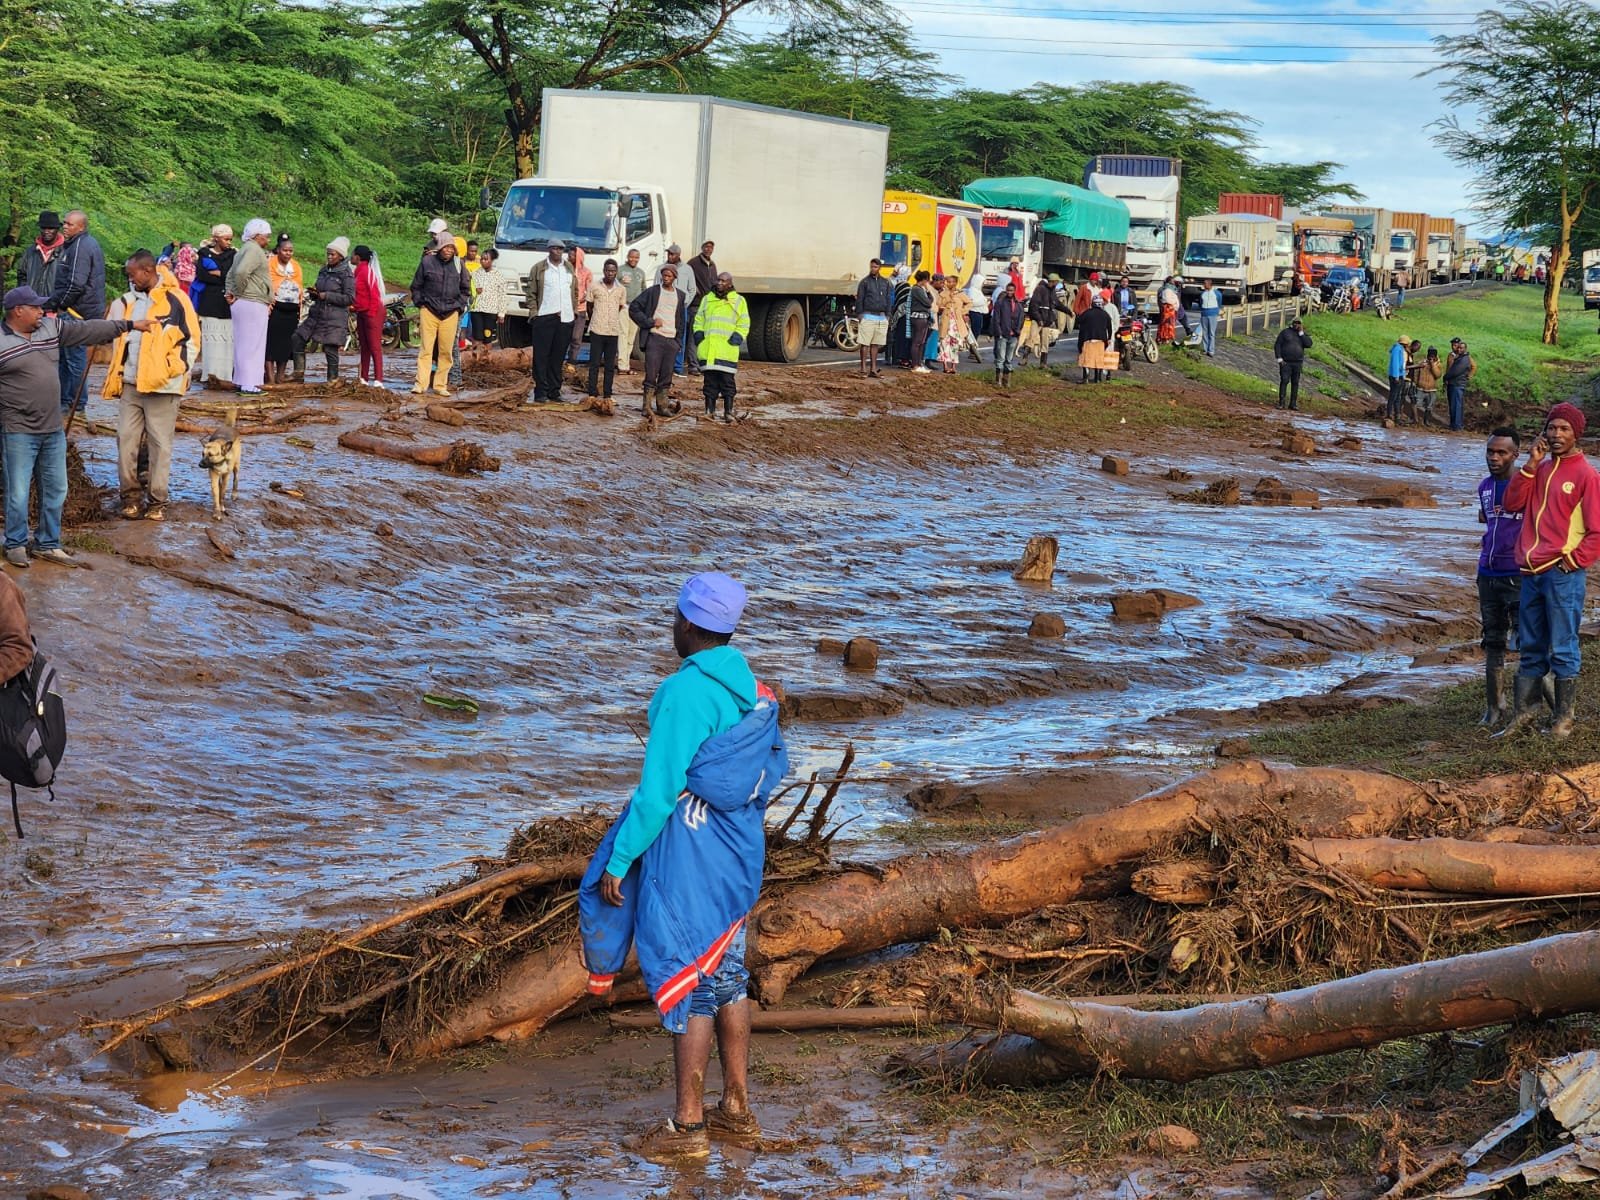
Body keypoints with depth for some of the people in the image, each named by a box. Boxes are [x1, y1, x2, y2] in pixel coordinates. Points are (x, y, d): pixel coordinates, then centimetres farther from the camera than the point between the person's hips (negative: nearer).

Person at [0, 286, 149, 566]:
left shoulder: (51, 328, 7)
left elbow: (88, 330, 13)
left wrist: (128, 324, 14)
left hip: (53, 430, 7)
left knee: (55, 491, 12)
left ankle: (47, 544, 23)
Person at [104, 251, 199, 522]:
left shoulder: (175, 300, -6)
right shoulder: (125, 302, 11)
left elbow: (191, 340, -5)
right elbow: (116, 340, 21)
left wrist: (172, 370, -11)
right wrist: (115, 377, 11)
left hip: (161, 385, -5)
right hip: (129, 384, 5)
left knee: (160, 443, 1)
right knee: (126, 438, 3)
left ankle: (157, 500, 8)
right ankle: (130, 494, 13)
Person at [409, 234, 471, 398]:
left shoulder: (458, 264, 7)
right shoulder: (427, 261, 1)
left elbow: (465, 288, 19)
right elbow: (416, 286, 10)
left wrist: (459, 306, 10)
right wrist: (420, 304, 3)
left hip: (450, 314, 2)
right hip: (429, 312, -2)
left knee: (446, 351, 3)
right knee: (425, 349, -6)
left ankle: (440, 385, 10)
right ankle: (420, 384, -6)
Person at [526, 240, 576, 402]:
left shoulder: (569, 270, 15)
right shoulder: (539, 269, 2)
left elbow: (575, 292, 21)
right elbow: (530, 293, 1)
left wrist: (574, 311, 11)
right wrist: (534, 312, -8)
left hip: (565, 319, 4)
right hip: (544, 317, -4)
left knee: (558, 357, 7)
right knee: (541, 356, -5)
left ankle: (554, 391, 12)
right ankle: (541, 391, -3)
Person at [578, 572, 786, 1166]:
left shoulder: (684, 692, -19)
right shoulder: (754, 689, 6)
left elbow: (657, 790, -20)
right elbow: (771, 769, 13)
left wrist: (618, 861, -14)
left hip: (690, 851, -8)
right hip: (740, 849, 8)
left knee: (686, 979, -1)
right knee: (728, 975, 16)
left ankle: (687, 1127, 4)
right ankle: (736, 1111, 23)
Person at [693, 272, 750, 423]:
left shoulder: (738, 301, 8)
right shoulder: (707, 299, 17)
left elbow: (744, 324, 8)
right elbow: (698, 320, 21)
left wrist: (737, 338, -6)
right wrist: (698, 335, 6)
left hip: (727, 349, -3)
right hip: (708, 350, 3)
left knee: (727, 381, -4)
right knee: (710, 381, 5)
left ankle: (728, 412, -1)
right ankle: (709, 410, 10)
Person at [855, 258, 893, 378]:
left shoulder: (885, 283, 12)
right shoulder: (864, 282, 2)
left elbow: (889, 300, 16)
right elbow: (859, 299, 0)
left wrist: (887, 315, 8)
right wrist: (859, 314, -7)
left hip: (881, 317, 4)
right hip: (867, 317, -4)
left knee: (876, 344, 7)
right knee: (864, 343, -5)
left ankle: (873, 369, 11)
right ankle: (863, 369, -4)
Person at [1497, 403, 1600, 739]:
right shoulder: (1540, 469, 13)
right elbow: (1512, 503, 3)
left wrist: (1572, 560, -12)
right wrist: (1531, 464, -3)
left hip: (1563, 574, -6)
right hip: (1532, 573, 7)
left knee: (1563, 649, -1)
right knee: (1530, 649, 12)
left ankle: (1563, 720, 5)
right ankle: (1521, 714, 17)